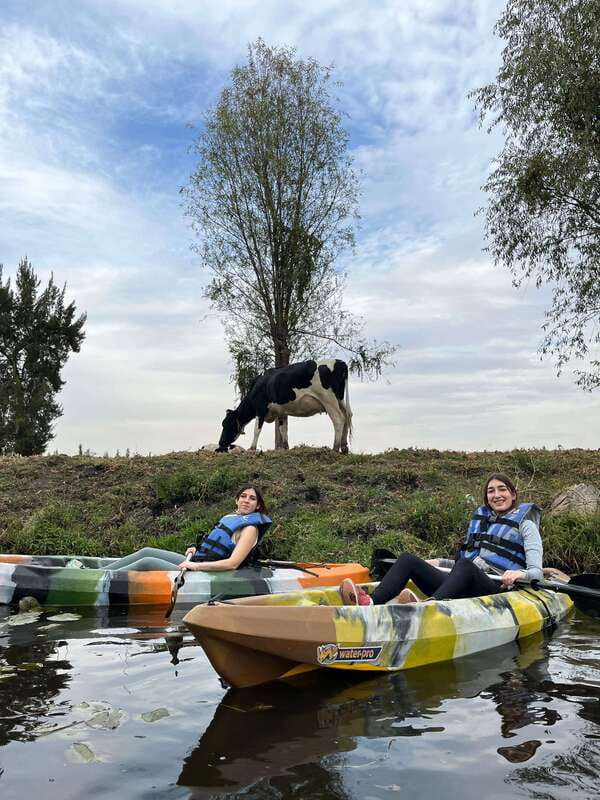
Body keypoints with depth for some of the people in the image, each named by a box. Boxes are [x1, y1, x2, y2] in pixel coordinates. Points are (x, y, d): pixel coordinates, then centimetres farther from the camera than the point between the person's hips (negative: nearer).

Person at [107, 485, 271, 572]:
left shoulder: (250, 528, -13)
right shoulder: (231, 517, 12)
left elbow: (232, 563, -23)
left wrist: (195, 565, -22)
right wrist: (196, 550, 6)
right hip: (194, 562, 9)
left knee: (146, 563, -13)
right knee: (147, 552, 4)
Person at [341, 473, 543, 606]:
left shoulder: (524, 524, 8)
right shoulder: (480, 518, 25)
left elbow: (537, 573, -2)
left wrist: (519, 574, -25)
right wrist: (439, 562, 20)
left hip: (496, 588, -6)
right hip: (461, 587, 6)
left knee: (465, 566, -39)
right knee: (408, 559, -14)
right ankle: (371, 602, -38)